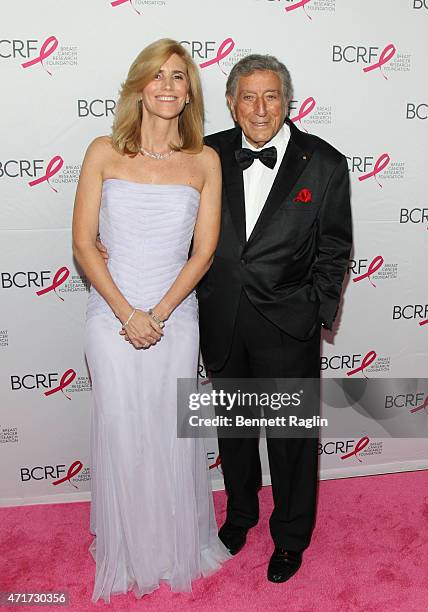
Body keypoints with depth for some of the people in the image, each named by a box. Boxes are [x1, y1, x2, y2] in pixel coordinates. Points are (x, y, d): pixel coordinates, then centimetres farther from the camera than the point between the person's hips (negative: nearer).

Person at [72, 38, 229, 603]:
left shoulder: (205, 161, 0)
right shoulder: (104, 154, -2)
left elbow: (203, 251, -2)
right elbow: (83, 244, -4)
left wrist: (158, 314, -10)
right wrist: (128, 314, -11)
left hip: (176, 317, 1)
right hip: (112, 315, 0)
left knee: (173, 434, 12)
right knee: (120, 433, 9)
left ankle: (181, 544, 36)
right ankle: (128, 551, 34)